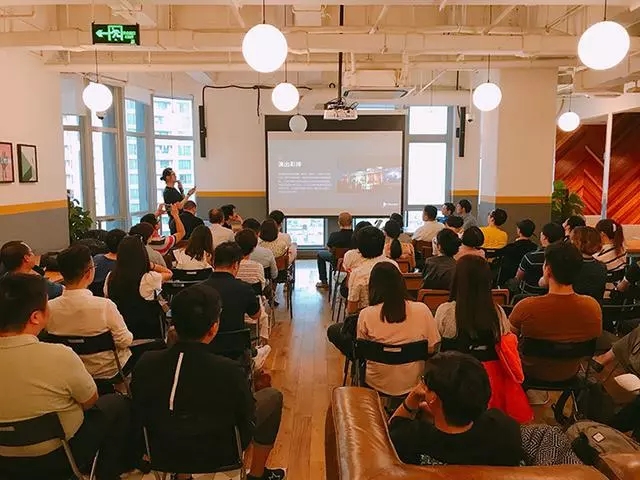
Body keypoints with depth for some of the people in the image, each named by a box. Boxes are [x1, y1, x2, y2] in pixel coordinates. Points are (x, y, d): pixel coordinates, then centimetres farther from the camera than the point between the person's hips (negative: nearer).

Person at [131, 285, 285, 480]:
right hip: (217, 456, -4)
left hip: (163, 453, 4)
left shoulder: (146, 363, -21)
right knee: (272, 396, 14)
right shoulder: (230, 372, -33)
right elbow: (247, 426, -17)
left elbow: (141, 415, -3)